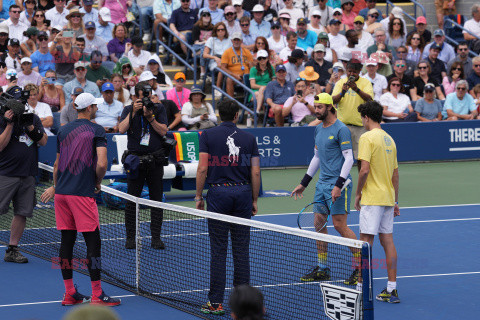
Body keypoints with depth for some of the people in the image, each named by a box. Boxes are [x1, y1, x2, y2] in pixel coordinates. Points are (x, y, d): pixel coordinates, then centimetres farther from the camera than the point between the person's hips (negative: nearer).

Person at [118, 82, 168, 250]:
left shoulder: (159, 108, 6)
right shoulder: (129, 110, 4)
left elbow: (163, 131, -3)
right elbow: (122, 129, -11)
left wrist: (150, 117, -14)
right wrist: (133, 112, -16)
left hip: (155, 160, 1)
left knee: (157, 199, 2)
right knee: (132, 200, 0)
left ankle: (156, 237, 7)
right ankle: (130, 237, 8)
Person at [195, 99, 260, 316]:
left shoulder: (208, 136, 0)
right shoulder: (249, 138, 5)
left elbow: (202, 169, -5)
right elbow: (255, 172, 3)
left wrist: (199, 196, 3)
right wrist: (254, 200, 12)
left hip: (218, 193, -2)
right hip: (243, 192, 2)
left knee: (218, 250, -1)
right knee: (241, 249, 7)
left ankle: (216, 302, 0)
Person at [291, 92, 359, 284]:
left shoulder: (340, 130, -10)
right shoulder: (318, 130, 15)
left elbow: (349, 158, -15)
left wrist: (339, 185, -22)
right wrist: (304, 183, 24)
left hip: (337, 184, -8)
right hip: (322, 183, 8)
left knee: (340, 225, -10)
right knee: (319, 224, 6)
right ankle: (322, 270, 14)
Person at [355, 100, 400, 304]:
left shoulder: (367, 138, -10)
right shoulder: (389, 139, 14)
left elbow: (365, 169, -19)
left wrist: (358, 193, -7)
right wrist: (395, 201, 21)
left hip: (372, 198, -8)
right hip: (388, 197, 8)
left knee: (366, 241, -5)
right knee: (387, 241, 7)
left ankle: (363, 287, -5)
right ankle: (391, 290, 5)